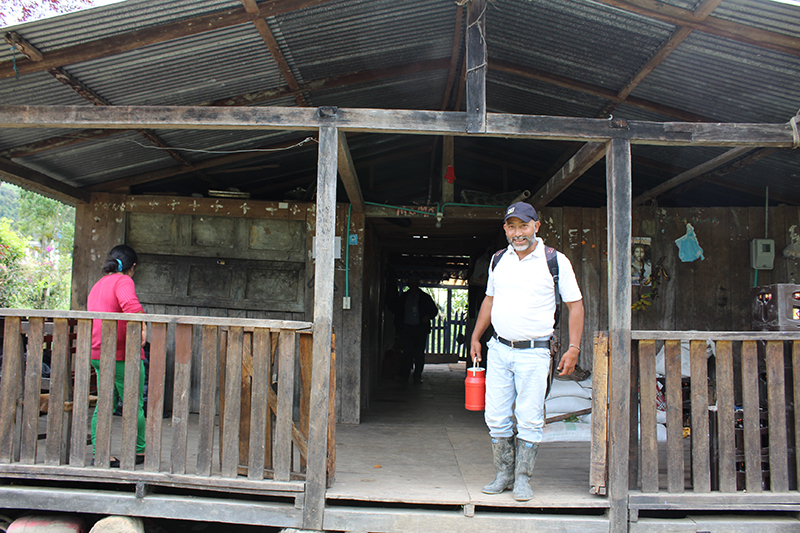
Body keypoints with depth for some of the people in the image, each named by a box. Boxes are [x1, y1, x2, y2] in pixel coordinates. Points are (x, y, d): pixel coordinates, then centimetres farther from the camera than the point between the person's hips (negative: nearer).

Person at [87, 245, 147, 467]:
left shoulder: (97, 285, 17)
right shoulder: (123, 281, -10)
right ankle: (139, 452, 15)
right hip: (122, 356, -8)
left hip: (98, 355, 8)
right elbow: (130, 303, -33)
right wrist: (142, 327, -34)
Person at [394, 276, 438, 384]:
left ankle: (418, 376, 7)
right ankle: (404, 376, -2)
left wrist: (428, 316, -8)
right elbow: (398, 314, 11)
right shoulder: (403, 297, 10)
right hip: (406, 328, 0)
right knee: (407, 353, -6)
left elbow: (434, 310, 13)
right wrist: (399, 330, 4)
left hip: (421, 329, 0)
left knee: (419, 354, -1)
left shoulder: (425, 297, 7)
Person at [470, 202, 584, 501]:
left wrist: (574, 348, -7)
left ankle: (522, 480, 13)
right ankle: (503, 475, 20)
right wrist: (475, 337, 18)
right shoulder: (499, 260, 9)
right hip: (498, 349, 4)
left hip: (534, 353, -4)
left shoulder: (556, 261, -4)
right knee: (496, 418, 6)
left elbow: (575, 305, -1)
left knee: (529, 420, -1)